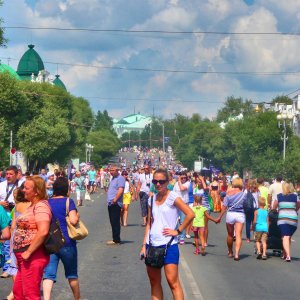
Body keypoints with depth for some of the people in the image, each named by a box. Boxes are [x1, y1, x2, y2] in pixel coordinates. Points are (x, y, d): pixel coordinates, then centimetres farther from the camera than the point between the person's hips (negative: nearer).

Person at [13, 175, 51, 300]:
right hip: (24, 257, 10)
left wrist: (28, 252, -22)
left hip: (34, 256, -10)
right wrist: (20, 254, 18)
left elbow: (43, 232, -28)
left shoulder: (41, 206, -15)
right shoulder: (32, 206, 16)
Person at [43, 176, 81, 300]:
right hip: (66, 243, -2)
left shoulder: (47, 203, 6)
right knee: (72, 274, 16)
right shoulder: (68, 201, -7)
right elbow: (73, 220, -19)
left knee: (49, 275, -3)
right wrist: (77, 216, 1)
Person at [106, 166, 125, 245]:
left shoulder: (120, 178, -11)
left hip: (116, 204, -10)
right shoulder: (113, 178, 19)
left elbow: (120, 190, -20)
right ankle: (115, 239, 18)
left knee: (115, 222, -8)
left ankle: (116, 240, -5)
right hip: (110, 203, 10)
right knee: (112, 222, 12)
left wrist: (115, 200, -22)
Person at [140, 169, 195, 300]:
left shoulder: (172, 197, -7)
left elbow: (190, 214, -14)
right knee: (154, 282, 10)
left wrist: (178, 231, -11)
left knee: (173, 282, -10)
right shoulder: (152, 199, 12)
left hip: (168, 244, -6)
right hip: (152, 244, 6)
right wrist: (144, 245, 10)